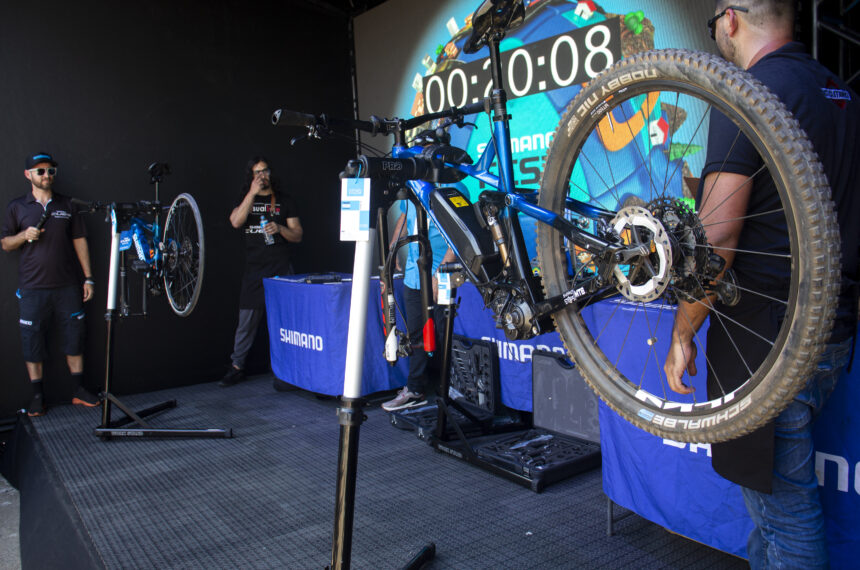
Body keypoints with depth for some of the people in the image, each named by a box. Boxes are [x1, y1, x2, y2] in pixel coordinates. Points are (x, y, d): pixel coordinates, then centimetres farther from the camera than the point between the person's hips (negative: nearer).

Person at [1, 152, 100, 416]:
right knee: (32, 339, 3)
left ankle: (79, 390, 15)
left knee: (75, 335, 4)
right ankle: (38, 396, 14)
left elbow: (79, 241, 9)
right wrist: (25, 235, -13)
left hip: (67, 285, 1)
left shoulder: (67, 205, 8)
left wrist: (88, 278, 5)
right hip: (32, 288, -1)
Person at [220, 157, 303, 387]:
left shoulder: (283, 201, 12)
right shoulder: (245, 199, 15)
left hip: (280, 269, -1)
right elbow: (236, 221, -7)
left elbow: (297, 236, 8)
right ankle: (237, 367, 13)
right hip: (254, 270, 1)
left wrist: (280, 228, -11)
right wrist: (252, 193, -12)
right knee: (247, 320, 2)